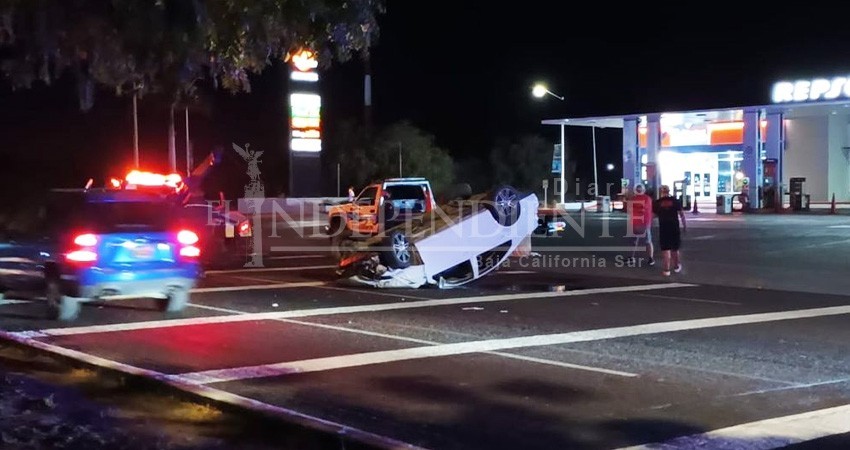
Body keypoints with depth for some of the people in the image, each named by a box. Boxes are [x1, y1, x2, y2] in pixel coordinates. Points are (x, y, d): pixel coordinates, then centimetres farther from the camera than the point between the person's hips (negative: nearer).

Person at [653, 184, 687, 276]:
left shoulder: (658, 202, -2)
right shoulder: (675, 201, 0)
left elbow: (654, 214, 1)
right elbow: (682, 214, -2)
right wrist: (685, 226, 2)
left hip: (663, 227, -1)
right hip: (675, 227, 1)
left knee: (666, 250, 1)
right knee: (675, 248, 16)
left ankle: (667, 270, -3)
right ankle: (676, 266, 30)